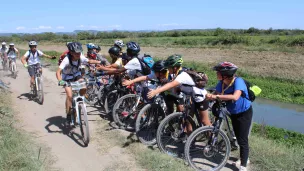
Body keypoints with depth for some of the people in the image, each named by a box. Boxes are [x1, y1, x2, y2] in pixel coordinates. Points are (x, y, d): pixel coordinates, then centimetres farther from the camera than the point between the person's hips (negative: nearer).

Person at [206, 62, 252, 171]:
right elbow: (217, 95, -11)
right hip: (234, 113, 7)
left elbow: (235, 97, -46)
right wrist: (210, 96, -33)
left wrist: (217, 96, -46)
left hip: (244, 113, -7)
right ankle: (244, 158, 39)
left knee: (243, 140, -4)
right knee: (238, 137, 19)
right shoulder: (221, 83, -11)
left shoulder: (238, 81, -31)